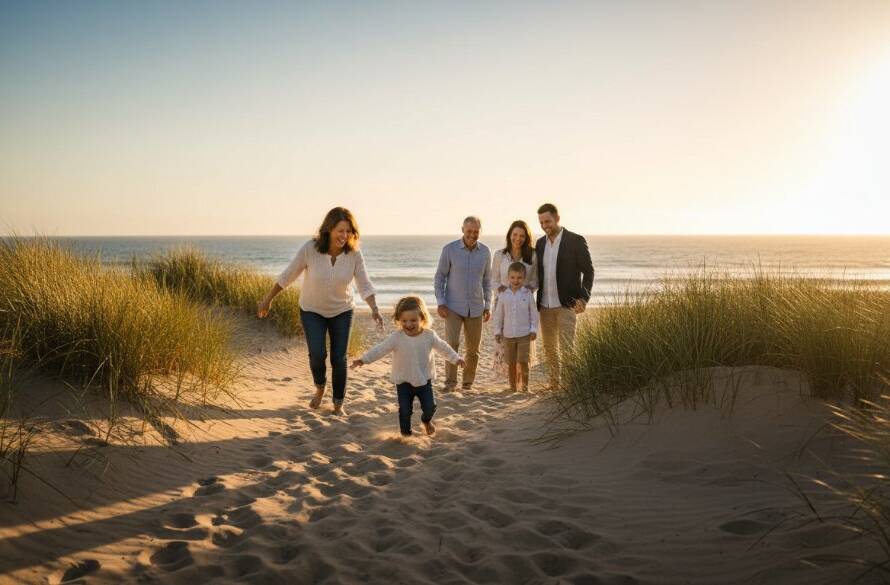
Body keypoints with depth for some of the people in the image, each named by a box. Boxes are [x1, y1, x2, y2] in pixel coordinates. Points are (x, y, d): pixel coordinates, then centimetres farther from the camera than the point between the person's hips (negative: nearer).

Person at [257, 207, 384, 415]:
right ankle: (320, 387, 17)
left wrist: (374, 309, -29)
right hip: (312, 311, -1)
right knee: (317, 354, -16)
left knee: (339, 358, -1)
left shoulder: (354, 254, -18)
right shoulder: (310, 249, -23)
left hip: (342, 311, 1)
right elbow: (287, 276, -11)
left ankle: (338, 404, 20)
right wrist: (267, 300, -3)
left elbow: (364, 284, -13)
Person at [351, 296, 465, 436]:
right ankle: (405, 432, 25)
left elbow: (443, 347, 7)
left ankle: (426, 420, 38)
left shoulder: (429, 335, -8)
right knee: (405, 410, -1)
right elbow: (380, 349, -18)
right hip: (404, 381, -1)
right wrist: (364, 359, -29)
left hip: (424, 380, 1)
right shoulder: (396, 338, -14)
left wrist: (456, 358, 11)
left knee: (430, 406, 3)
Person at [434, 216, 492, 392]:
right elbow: (440, 276, -2)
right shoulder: (449, 249, -7)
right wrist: (440, 303, -9)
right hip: (453, 307, -3)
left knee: (473, 349, 6)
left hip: (475, 308, 3)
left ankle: (468, 382, 20)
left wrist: (487, 305, 8)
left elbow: (487, 280, 11)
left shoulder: (485, 252, 2)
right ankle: (450, 382, -6)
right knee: (452, 343, -15)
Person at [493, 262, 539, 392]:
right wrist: (497, 331, 5)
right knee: (511, 362, 8)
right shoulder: (503, 295, 2)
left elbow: (534, 313, 2)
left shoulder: (528, 294, -1)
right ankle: (512, 386, 18)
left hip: (524, 334, -2)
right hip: (508, 335, 2)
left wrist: (533, 330, -3)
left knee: (523, 361, -4)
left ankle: (525, 386, 7)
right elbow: (498, 314, 7)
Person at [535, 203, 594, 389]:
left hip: (567, 304, -6)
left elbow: (588, 271, -5)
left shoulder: (575, 240, -7)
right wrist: (534, 300, 5)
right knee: (549, 347, 11)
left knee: (566, 347, -10)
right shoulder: (540, 243, 10)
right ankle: (555, 383, 21)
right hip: (545, 305, 6)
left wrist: (583, 298, -14)